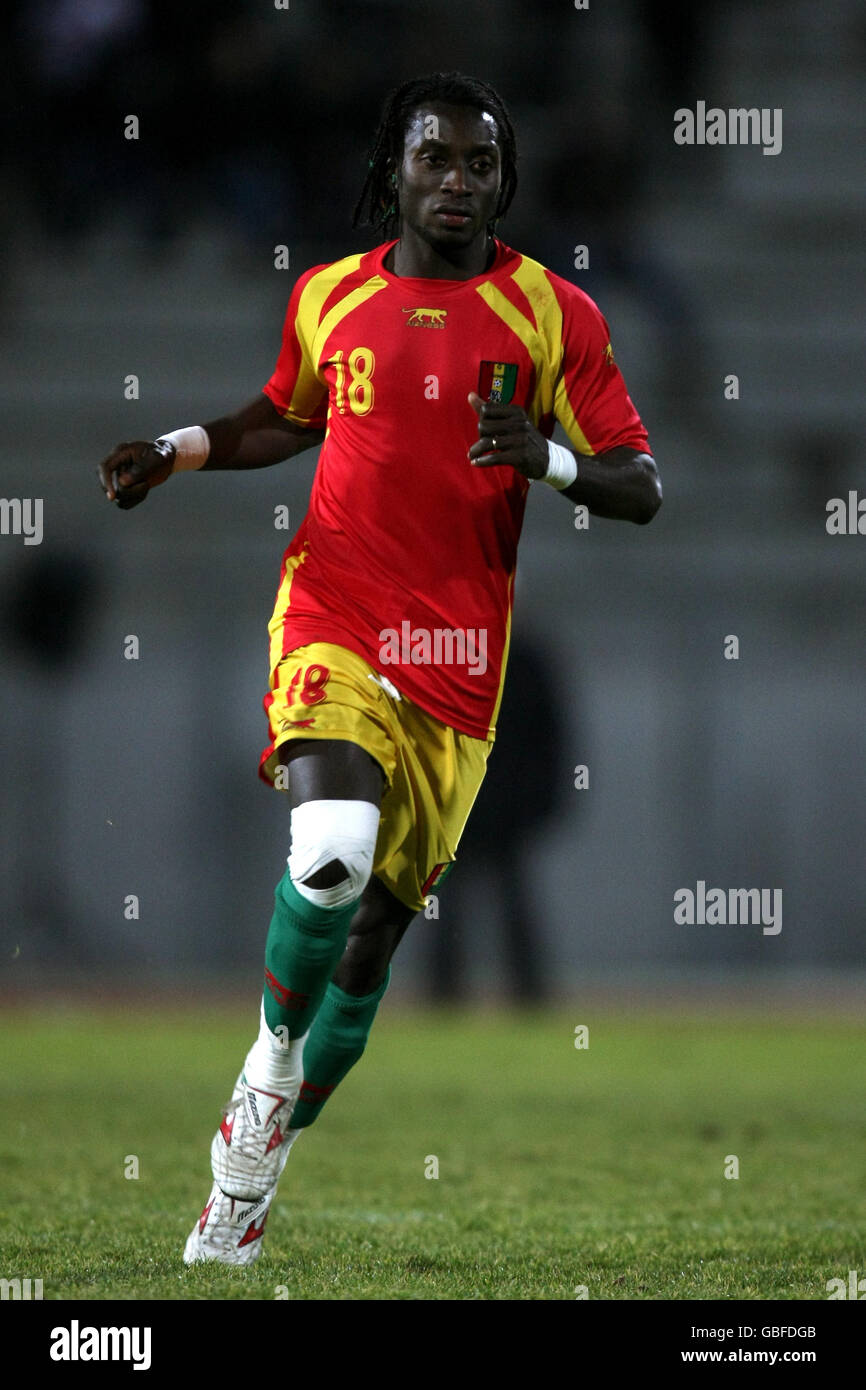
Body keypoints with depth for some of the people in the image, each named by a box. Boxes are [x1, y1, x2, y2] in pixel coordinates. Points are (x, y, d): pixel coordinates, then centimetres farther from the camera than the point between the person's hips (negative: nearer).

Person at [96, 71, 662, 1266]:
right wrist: (183, 448, 11)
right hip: (334, 627, 0)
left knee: (377, 928, 6)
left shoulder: (554, 315, 0)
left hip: (460, 666, 1)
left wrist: (546, 458, -21)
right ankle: (272, 1062, 0)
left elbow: (642, 488, -2)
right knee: (335, 852, -28)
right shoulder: (328, 299, 7)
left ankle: (255, 1165, 25)